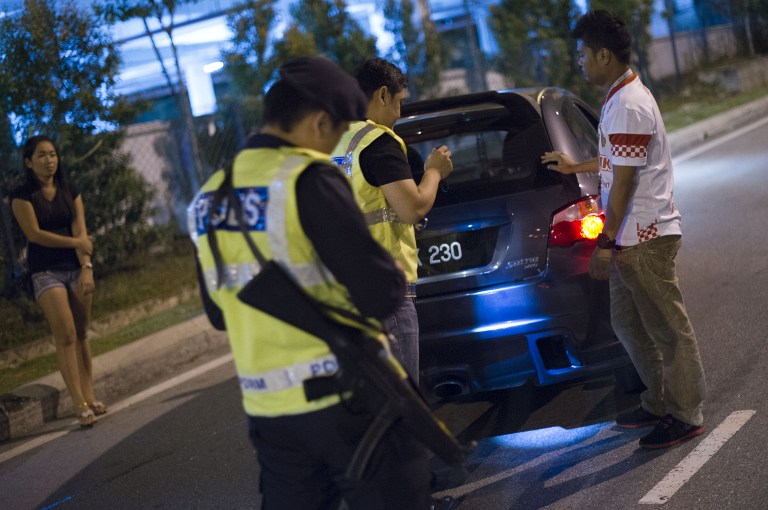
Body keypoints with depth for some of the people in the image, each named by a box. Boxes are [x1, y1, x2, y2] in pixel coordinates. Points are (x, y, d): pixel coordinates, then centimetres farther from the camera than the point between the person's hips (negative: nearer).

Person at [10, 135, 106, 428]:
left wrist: (86, 267, -12)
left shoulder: (70, 192, 8)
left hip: (76, 268, 4)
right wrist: (76, 242, -6)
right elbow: (34, 233, -11)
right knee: (66, 334, -12)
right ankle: (79, 404, -12)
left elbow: (81, 232, 0)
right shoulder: (23, 195, -3)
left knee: (81, 334, 4)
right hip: (46, 272, -4)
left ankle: (89, 397, 9)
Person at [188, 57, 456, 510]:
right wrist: (394, 276, 4)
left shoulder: (210, 197, 7)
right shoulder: (308, 179, -15)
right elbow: (380, 295, -17)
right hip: (348, 397, -7)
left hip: (268, 407, 7)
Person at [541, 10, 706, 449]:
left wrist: (605, 244, -19)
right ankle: (659, 404, 28)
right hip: (631, 237, 10)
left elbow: (623, 182, -22)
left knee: (668, 328, 0)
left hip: (644, 237, -10)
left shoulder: (628, 107, -20)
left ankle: (687, 416, 9)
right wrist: (575, 167, 40)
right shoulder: (623, 97, 13)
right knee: (629, 325, 17)